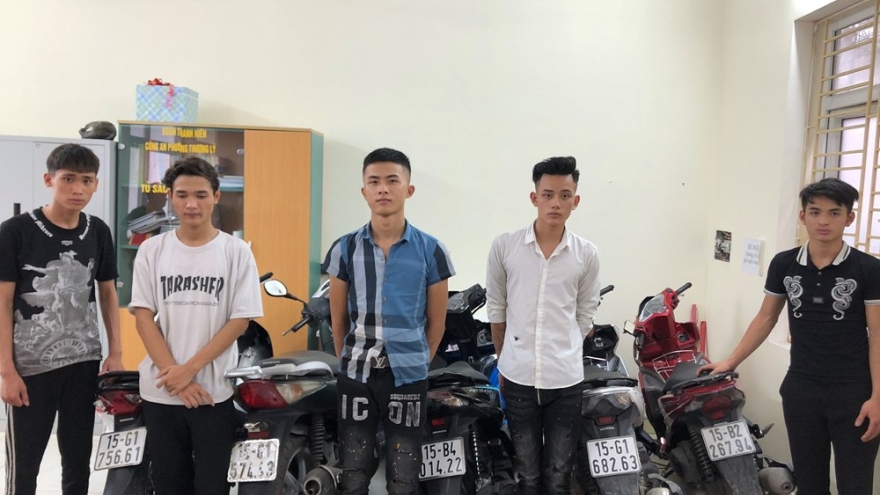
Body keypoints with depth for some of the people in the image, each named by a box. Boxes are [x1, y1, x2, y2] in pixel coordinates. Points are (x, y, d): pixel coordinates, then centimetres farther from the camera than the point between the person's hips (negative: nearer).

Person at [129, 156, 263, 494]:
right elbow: (143, 317, 0)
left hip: (214, 391, -2)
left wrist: (189, 369, -12)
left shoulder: (236, 251, -3)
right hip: (160, 391, 2)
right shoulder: (151, 250, 3)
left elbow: (239, 321, -6)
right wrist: (174, 375, -10)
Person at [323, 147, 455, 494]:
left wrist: (417, 364, 7)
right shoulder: (345, 249, 0)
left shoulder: (431, 250, -4)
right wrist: (348, 363, 10)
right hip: (355, 375, 1)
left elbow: (436, 322, 4)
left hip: (407, 376, -1)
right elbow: (339, 319, 8)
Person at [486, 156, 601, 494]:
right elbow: (496, 308, 5)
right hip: (518, 376, 0)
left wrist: (565, 354, 9)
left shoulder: (586, 255, -2)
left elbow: (585, 315, 8)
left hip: (566, 378, 1)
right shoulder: (504, 246, -4)